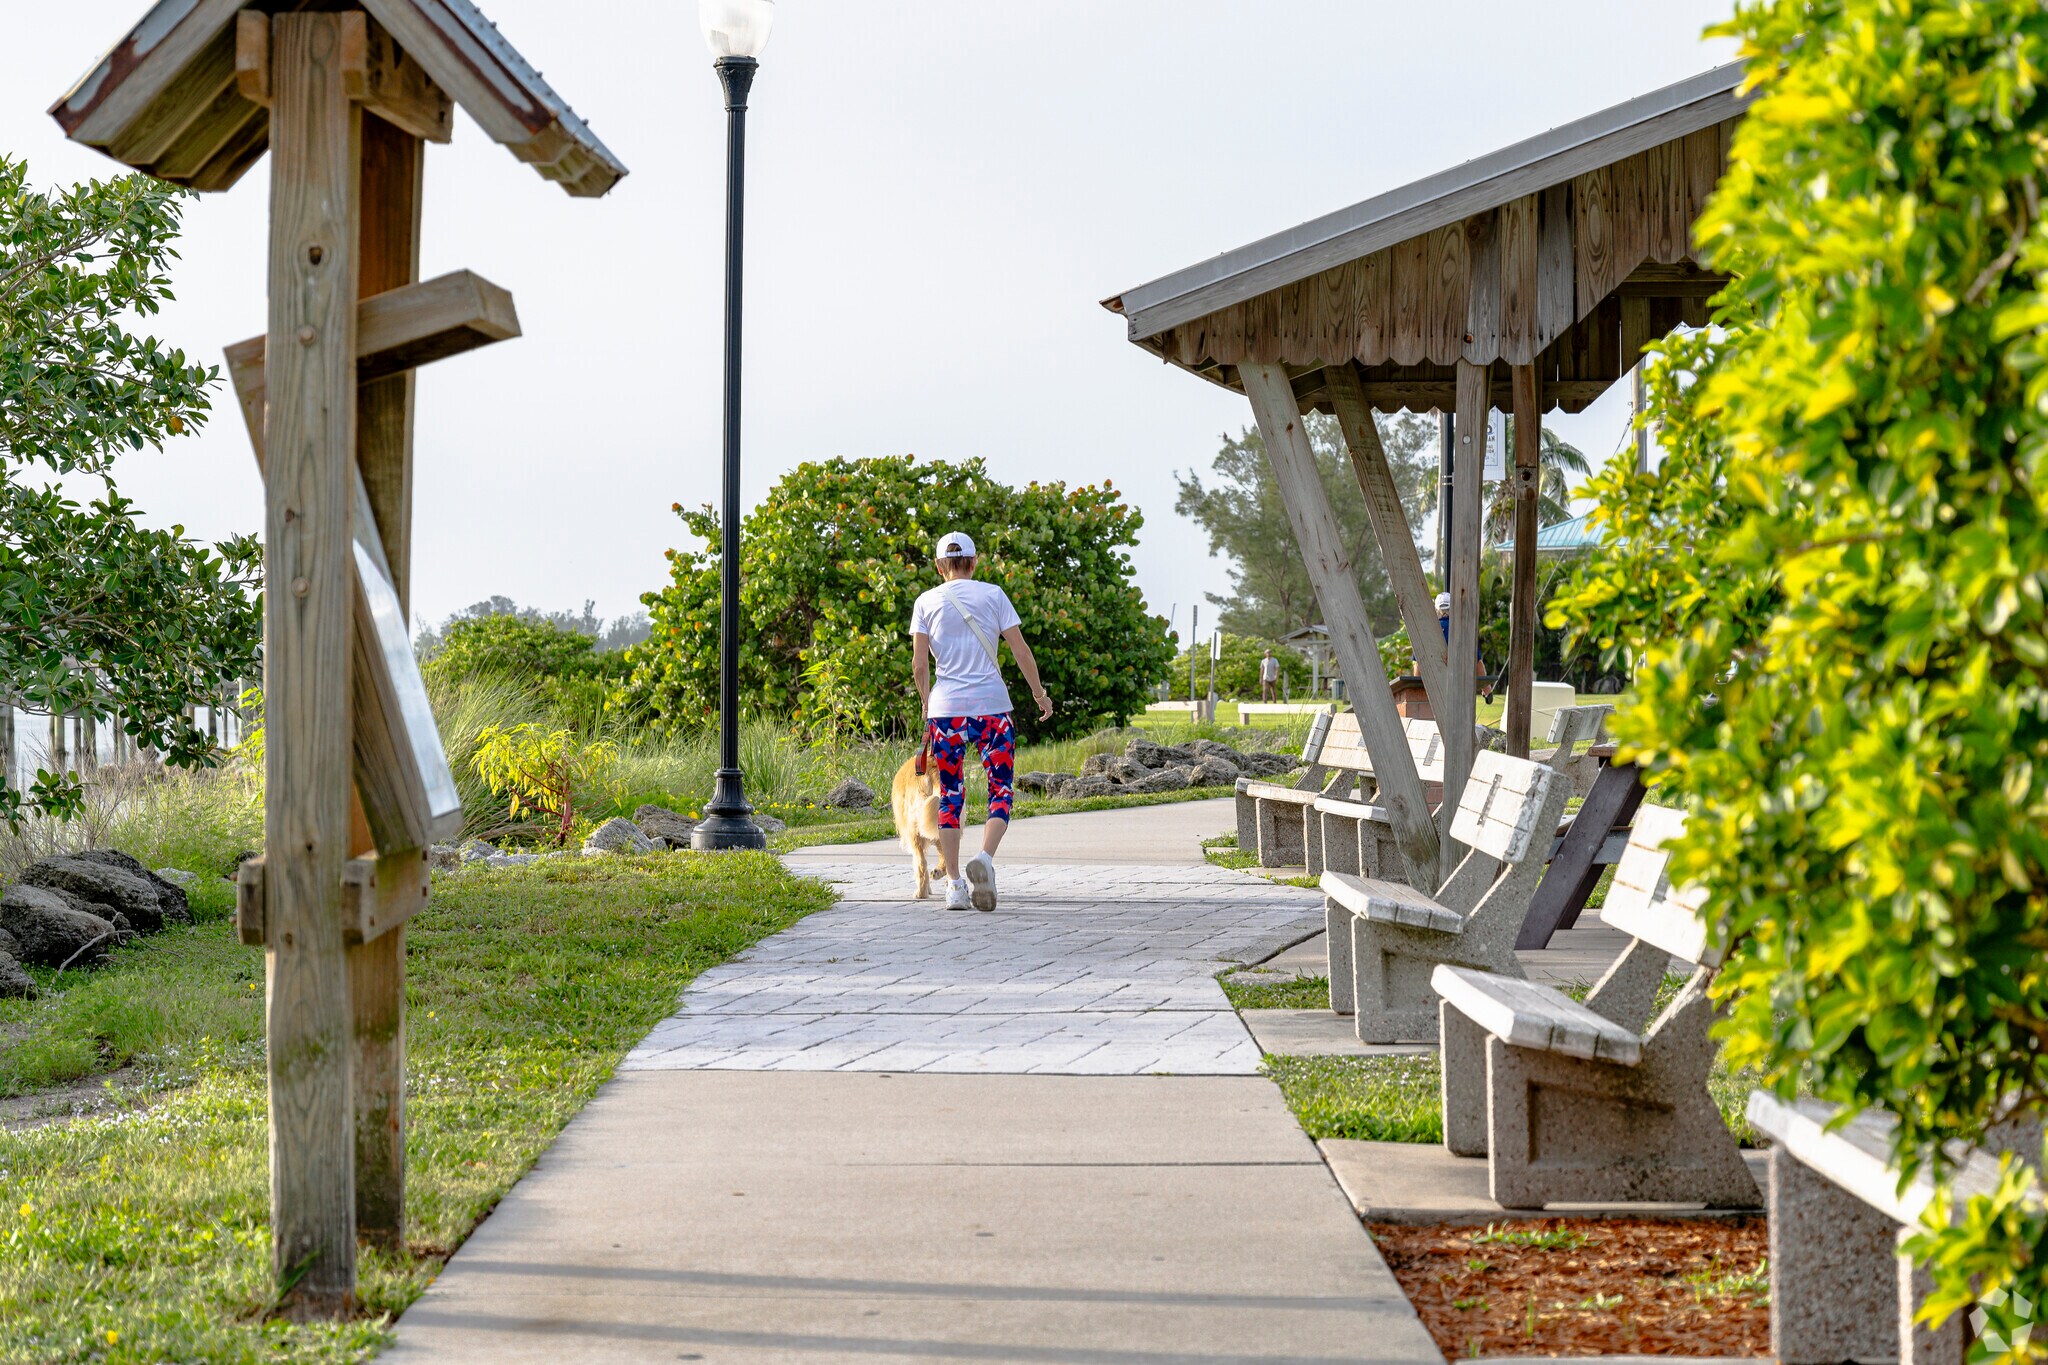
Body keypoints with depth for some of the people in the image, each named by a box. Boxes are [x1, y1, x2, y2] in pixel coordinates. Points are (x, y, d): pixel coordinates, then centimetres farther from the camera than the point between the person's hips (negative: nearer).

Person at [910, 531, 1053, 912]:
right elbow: (1021, 651, 2)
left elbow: (919, 664, 1)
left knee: (950, 796, 9)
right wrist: (1039, 693, 14)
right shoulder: (993, 595, 4)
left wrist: (927, 704, 16)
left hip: (946, 709, 1)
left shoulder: (926, 602, 4)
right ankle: (985, 858, -20)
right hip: (992, 707, -1)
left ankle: (954, 883, 6)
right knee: (1000, 791, 5)